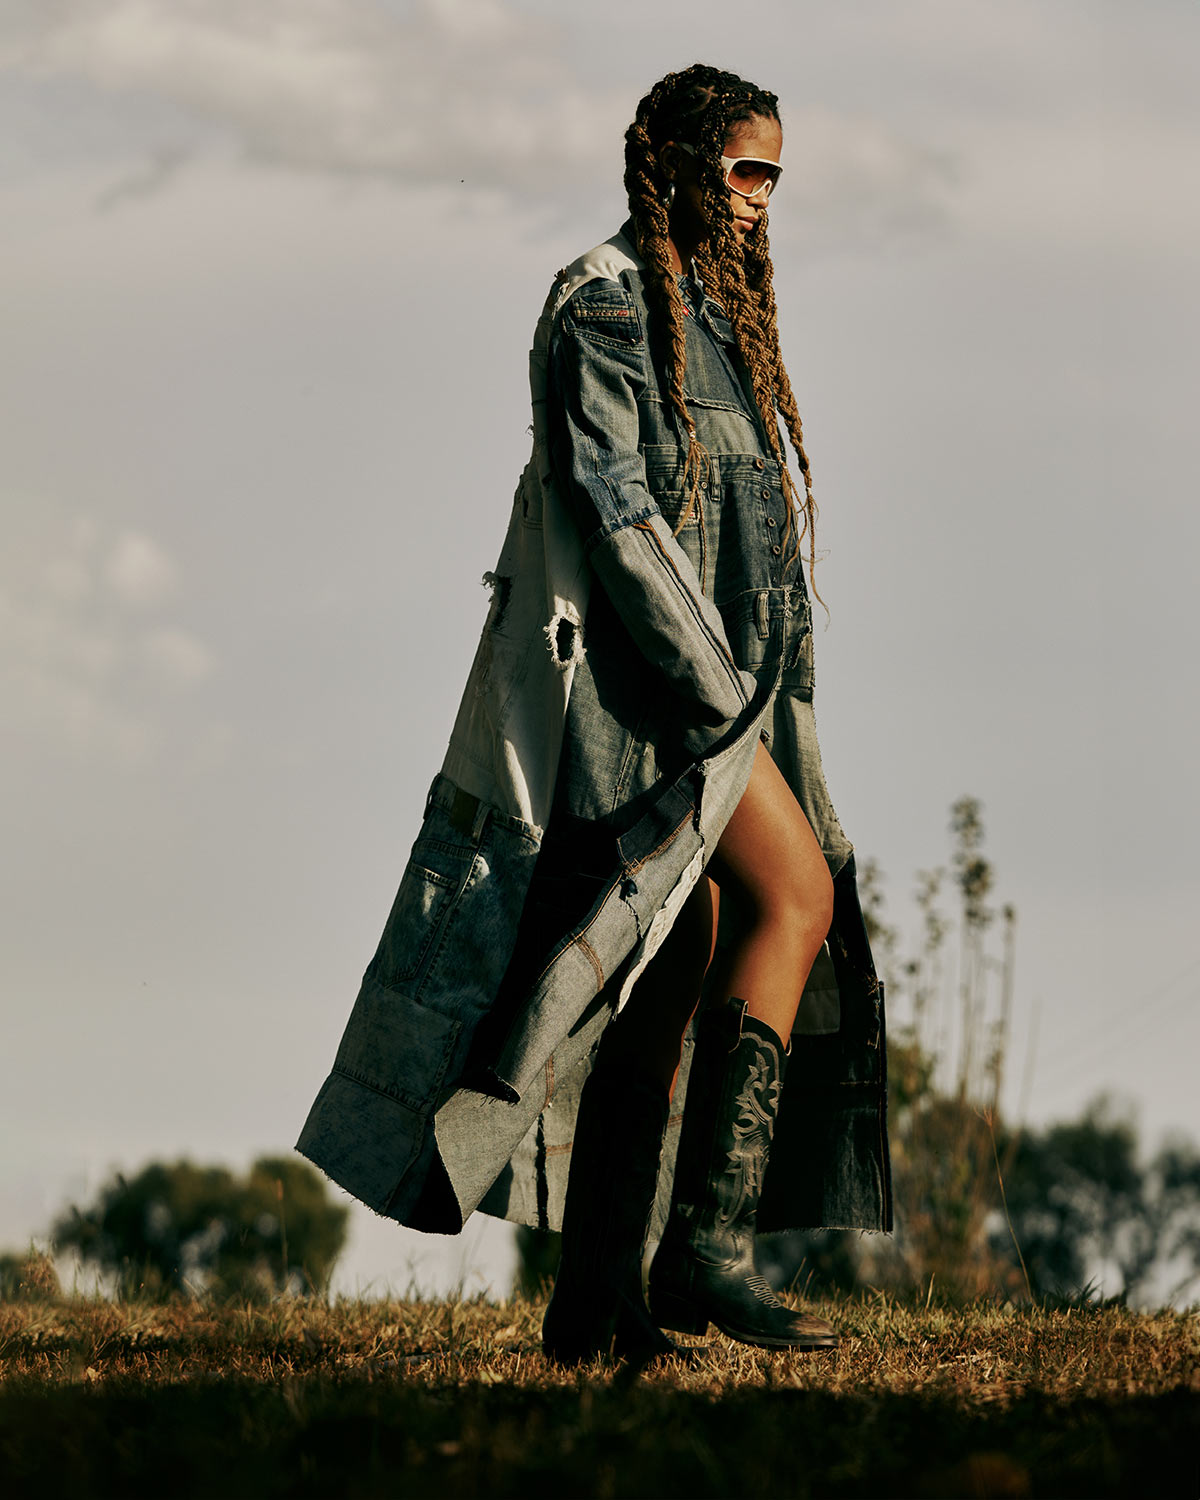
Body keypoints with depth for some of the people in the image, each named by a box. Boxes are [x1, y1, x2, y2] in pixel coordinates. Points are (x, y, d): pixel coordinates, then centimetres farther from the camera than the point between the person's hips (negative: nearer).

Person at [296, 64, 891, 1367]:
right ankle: (708, 1237, -23)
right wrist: (709, 681, -21)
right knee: (795, 894, -20)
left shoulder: (713, 318, 22)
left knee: (681, 973, 3)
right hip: (629, 673, -9)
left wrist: (747, 696, 17)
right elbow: (611, 499, -17)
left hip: (696, 685, 9)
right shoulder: (605, 304, -8)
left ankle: (596, 1296, 4)